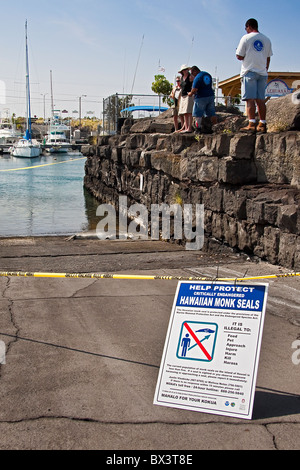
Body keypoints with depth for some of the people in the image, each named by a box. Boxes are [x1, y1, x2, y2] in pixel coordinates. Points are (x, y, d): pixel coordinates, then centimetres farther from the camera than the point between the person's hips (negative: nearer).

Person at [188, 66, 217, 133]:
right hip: (211, 96, 7)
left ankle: (198, 128, -3)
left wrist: (191, 93, 1)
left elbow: (194, 89, -19)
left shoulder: (197, 78, -13)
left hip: (201, 98, -7)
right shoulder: (208, 74, 12)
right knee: (212, 113, 8)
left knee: (197, 114, 1)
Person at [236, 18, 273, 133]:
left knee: (250, 99, -9)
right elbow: (268, 59, 16)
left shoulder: (246, 38, -2)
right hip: (262, 73, 5)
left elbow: (239, 57, -4)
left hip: (249, 72, -5)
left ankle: (252, 124, -17)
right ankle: (262, 125, 4)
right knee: (261, 99, 6)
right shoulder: (267, 40, 13)